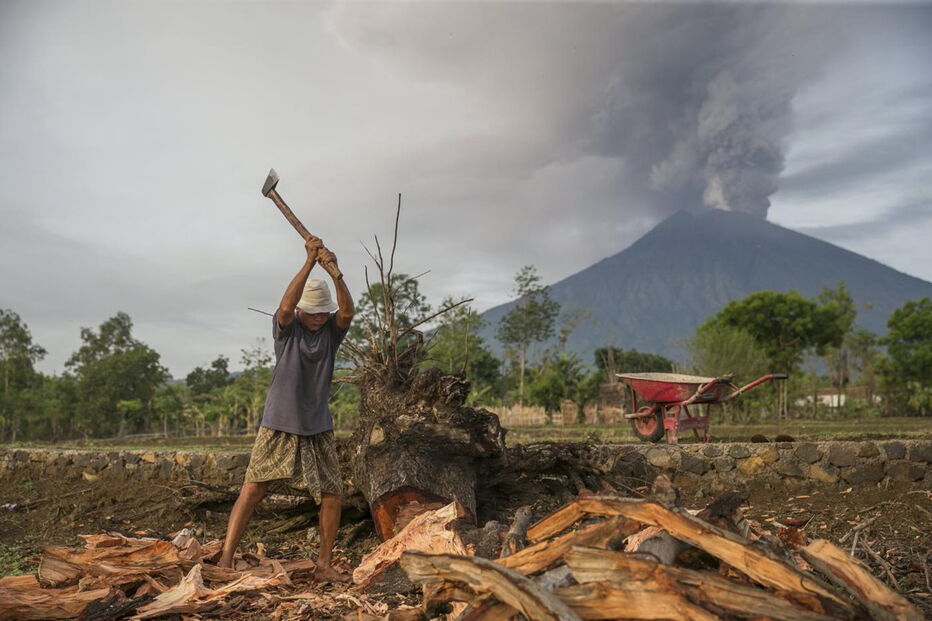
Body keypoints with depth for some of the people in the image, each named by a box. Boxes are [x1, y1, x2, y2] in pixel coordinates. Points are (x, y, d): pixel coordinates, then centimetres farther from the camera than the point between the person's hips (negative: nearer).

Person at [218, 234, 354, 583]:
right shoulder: (286, 328, -4)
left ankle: (324, 566, 15)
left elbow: (348, 311, -20)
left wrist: (335, 272, -35)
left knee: (333, 495, 1)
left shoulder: (331, 332, 1)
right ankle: (226, 559, 2)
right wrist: (309, 263, -33)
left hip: (318, 428, 3)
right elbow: (285, 305, -26)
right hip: (279, 426, -2)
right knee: (252, 489, -5)